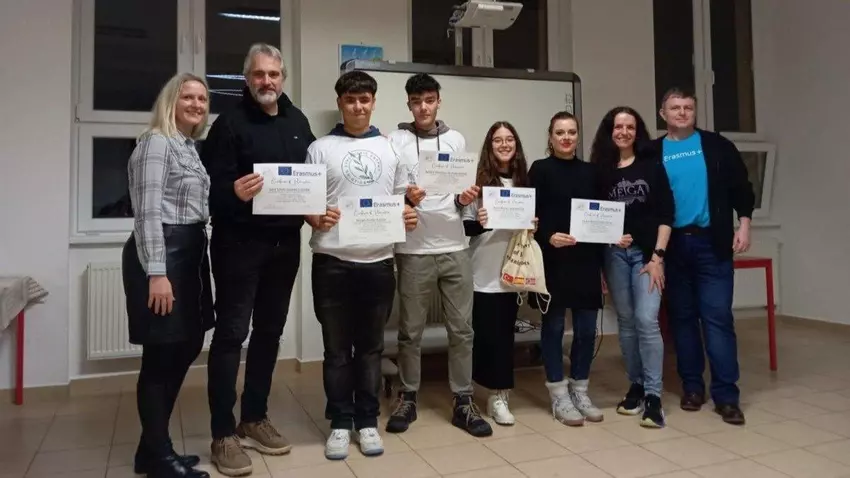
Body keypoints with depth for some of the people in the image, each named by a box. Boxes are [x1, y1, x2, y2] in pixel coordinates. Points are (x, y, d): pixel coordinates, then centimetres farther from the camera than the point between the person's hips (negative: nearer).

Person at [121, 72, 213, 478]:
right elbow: (148, 212, -17)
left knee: (186, 347, 13)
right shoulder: (157, 143, -9)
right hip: (161, 254, -10)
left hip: (189, 252, 10)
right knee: (161, 356, -1)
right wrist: (157, 273, -23)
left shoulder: (190, 147, 18)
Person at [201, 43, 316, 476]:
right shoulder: (230, 124, -5)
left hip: (285, 242, 6)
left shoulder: (297, 121, 12)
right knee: (231, 333, -2)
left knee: (269, 331, 12)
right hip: (239, 244, -5)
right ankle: (223, 434, 8)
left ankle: (254, 419, 26)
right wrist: (234, 193, -32)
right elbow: (211, 187, -10)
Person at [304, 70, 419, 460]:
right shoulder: (320, 148, 4)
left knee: (371, 346, 11)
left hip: (378, 261, 2)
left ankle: (367, 421, 23)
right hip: (332, 262, -1)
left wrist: (408, 216, -7)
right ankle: (340, 423, 20)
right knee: (337, 348, 7)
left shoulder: (390, 148, 11)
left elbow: (401, 199, 14)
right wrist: (315, 219, -19)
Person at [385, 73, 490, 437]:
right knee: (410, 331, 6)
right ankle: (408, 399, 22)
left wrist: (465, 200, -6)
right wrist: (404, 198, -19)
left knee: (461, 328, 6)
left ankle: (463, 403, 16)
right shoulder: (395, 141, 2)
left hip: (454, 247, 3)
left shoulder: (456, 139, 12)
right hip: (413, 250, -2)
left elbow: (462, 193, 16)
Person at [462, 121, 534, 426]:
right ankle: (496, 394, 15)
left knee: (505, 333, 10)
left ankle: (499, 395, 20)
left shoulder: (523, 181, 9)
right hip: (483, 272, -4)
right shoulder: (479, 179, -6)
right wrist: (478, 223, -27)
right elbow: (465, 226, -7)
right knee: (487, 334, 1)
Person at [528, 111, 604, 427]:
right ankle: (559, 394, 15)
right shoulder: (540, 169, 1)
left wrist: (600, 263, 9)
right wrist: (549, 237, -24)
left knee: (586, 328, 6)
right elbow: (532, 217, -5)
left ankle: (580, 391, 22)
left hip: (586, 261, 4)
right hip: (553, 261, -4)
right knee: (554, 325, 4)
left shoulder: (590, 171, 12)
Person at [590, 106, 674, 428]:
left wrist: (658, 256, -8)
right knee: (626, 321, 8)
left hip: (646, 252, -2)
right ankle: (636, 385, 21)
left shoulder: (652, 165, 3)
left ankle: (653, 396, -4)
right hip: (614, 253, 2)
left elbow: (665, 214, -1)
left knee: (646, 320, -11)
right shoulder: (600, 170, 6)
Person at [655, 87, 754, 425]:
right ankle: (692, 386, 19)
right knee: (682, 317, 8)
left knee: (718, 317, -4)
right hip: (672, 244, 1)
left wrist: (743, 224, -2)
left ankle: (726, 395, 2)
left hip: (712, 242, -1)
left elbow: (741, 187, 7)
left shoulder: (717, 146, 6)